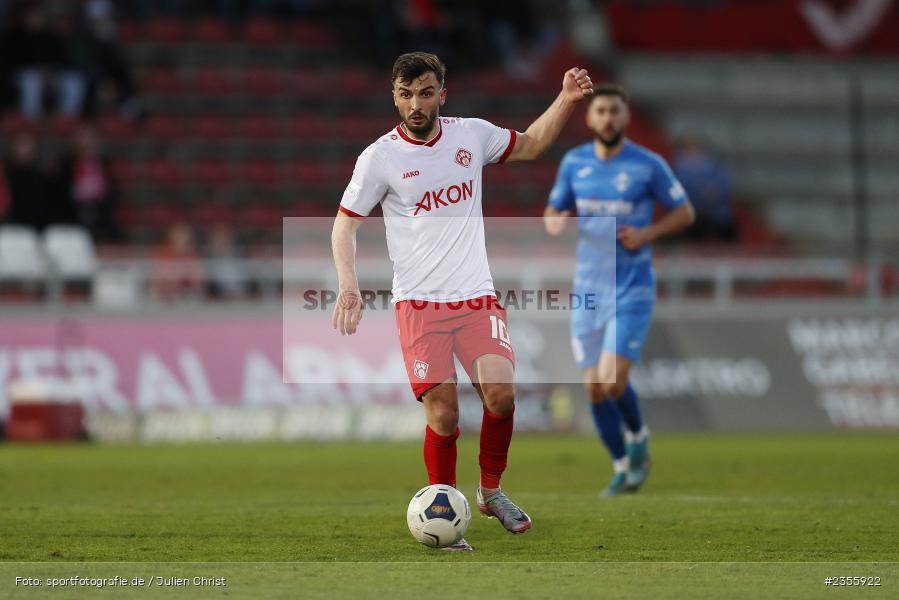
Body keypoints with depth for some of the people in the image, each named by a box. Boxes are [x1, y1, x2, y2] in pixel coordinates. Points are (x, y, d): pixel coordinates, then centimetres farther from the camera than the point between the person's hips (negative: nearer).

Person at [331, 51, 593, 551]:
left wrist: (567, 99, 10)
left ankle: (491, 491, 9)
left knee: (500, 393, -16)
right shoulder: (380, 157, -4)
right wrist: (348, 285, -11)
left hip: (477, 296, 2)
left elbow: (530, 145, 23)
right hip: (419, 303, -2)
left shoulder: (472, 135, 5)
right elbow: (346, 224, 3)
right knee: (443, 413, -11)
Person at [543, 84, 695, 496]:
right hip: (588, 288, 4)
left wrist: (646, 234, -15)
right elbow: (554, 211, 14)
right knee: (594, 387, 3)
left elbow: (684, 212, 2)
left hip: (632, 289, -4)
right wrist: (554, 222, -11)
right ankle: (623, 468, 21)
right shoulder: (574, 163, 4)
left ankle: (638, 435, 16)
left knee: (613, 381, -16)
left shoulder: (648, 165, -7)